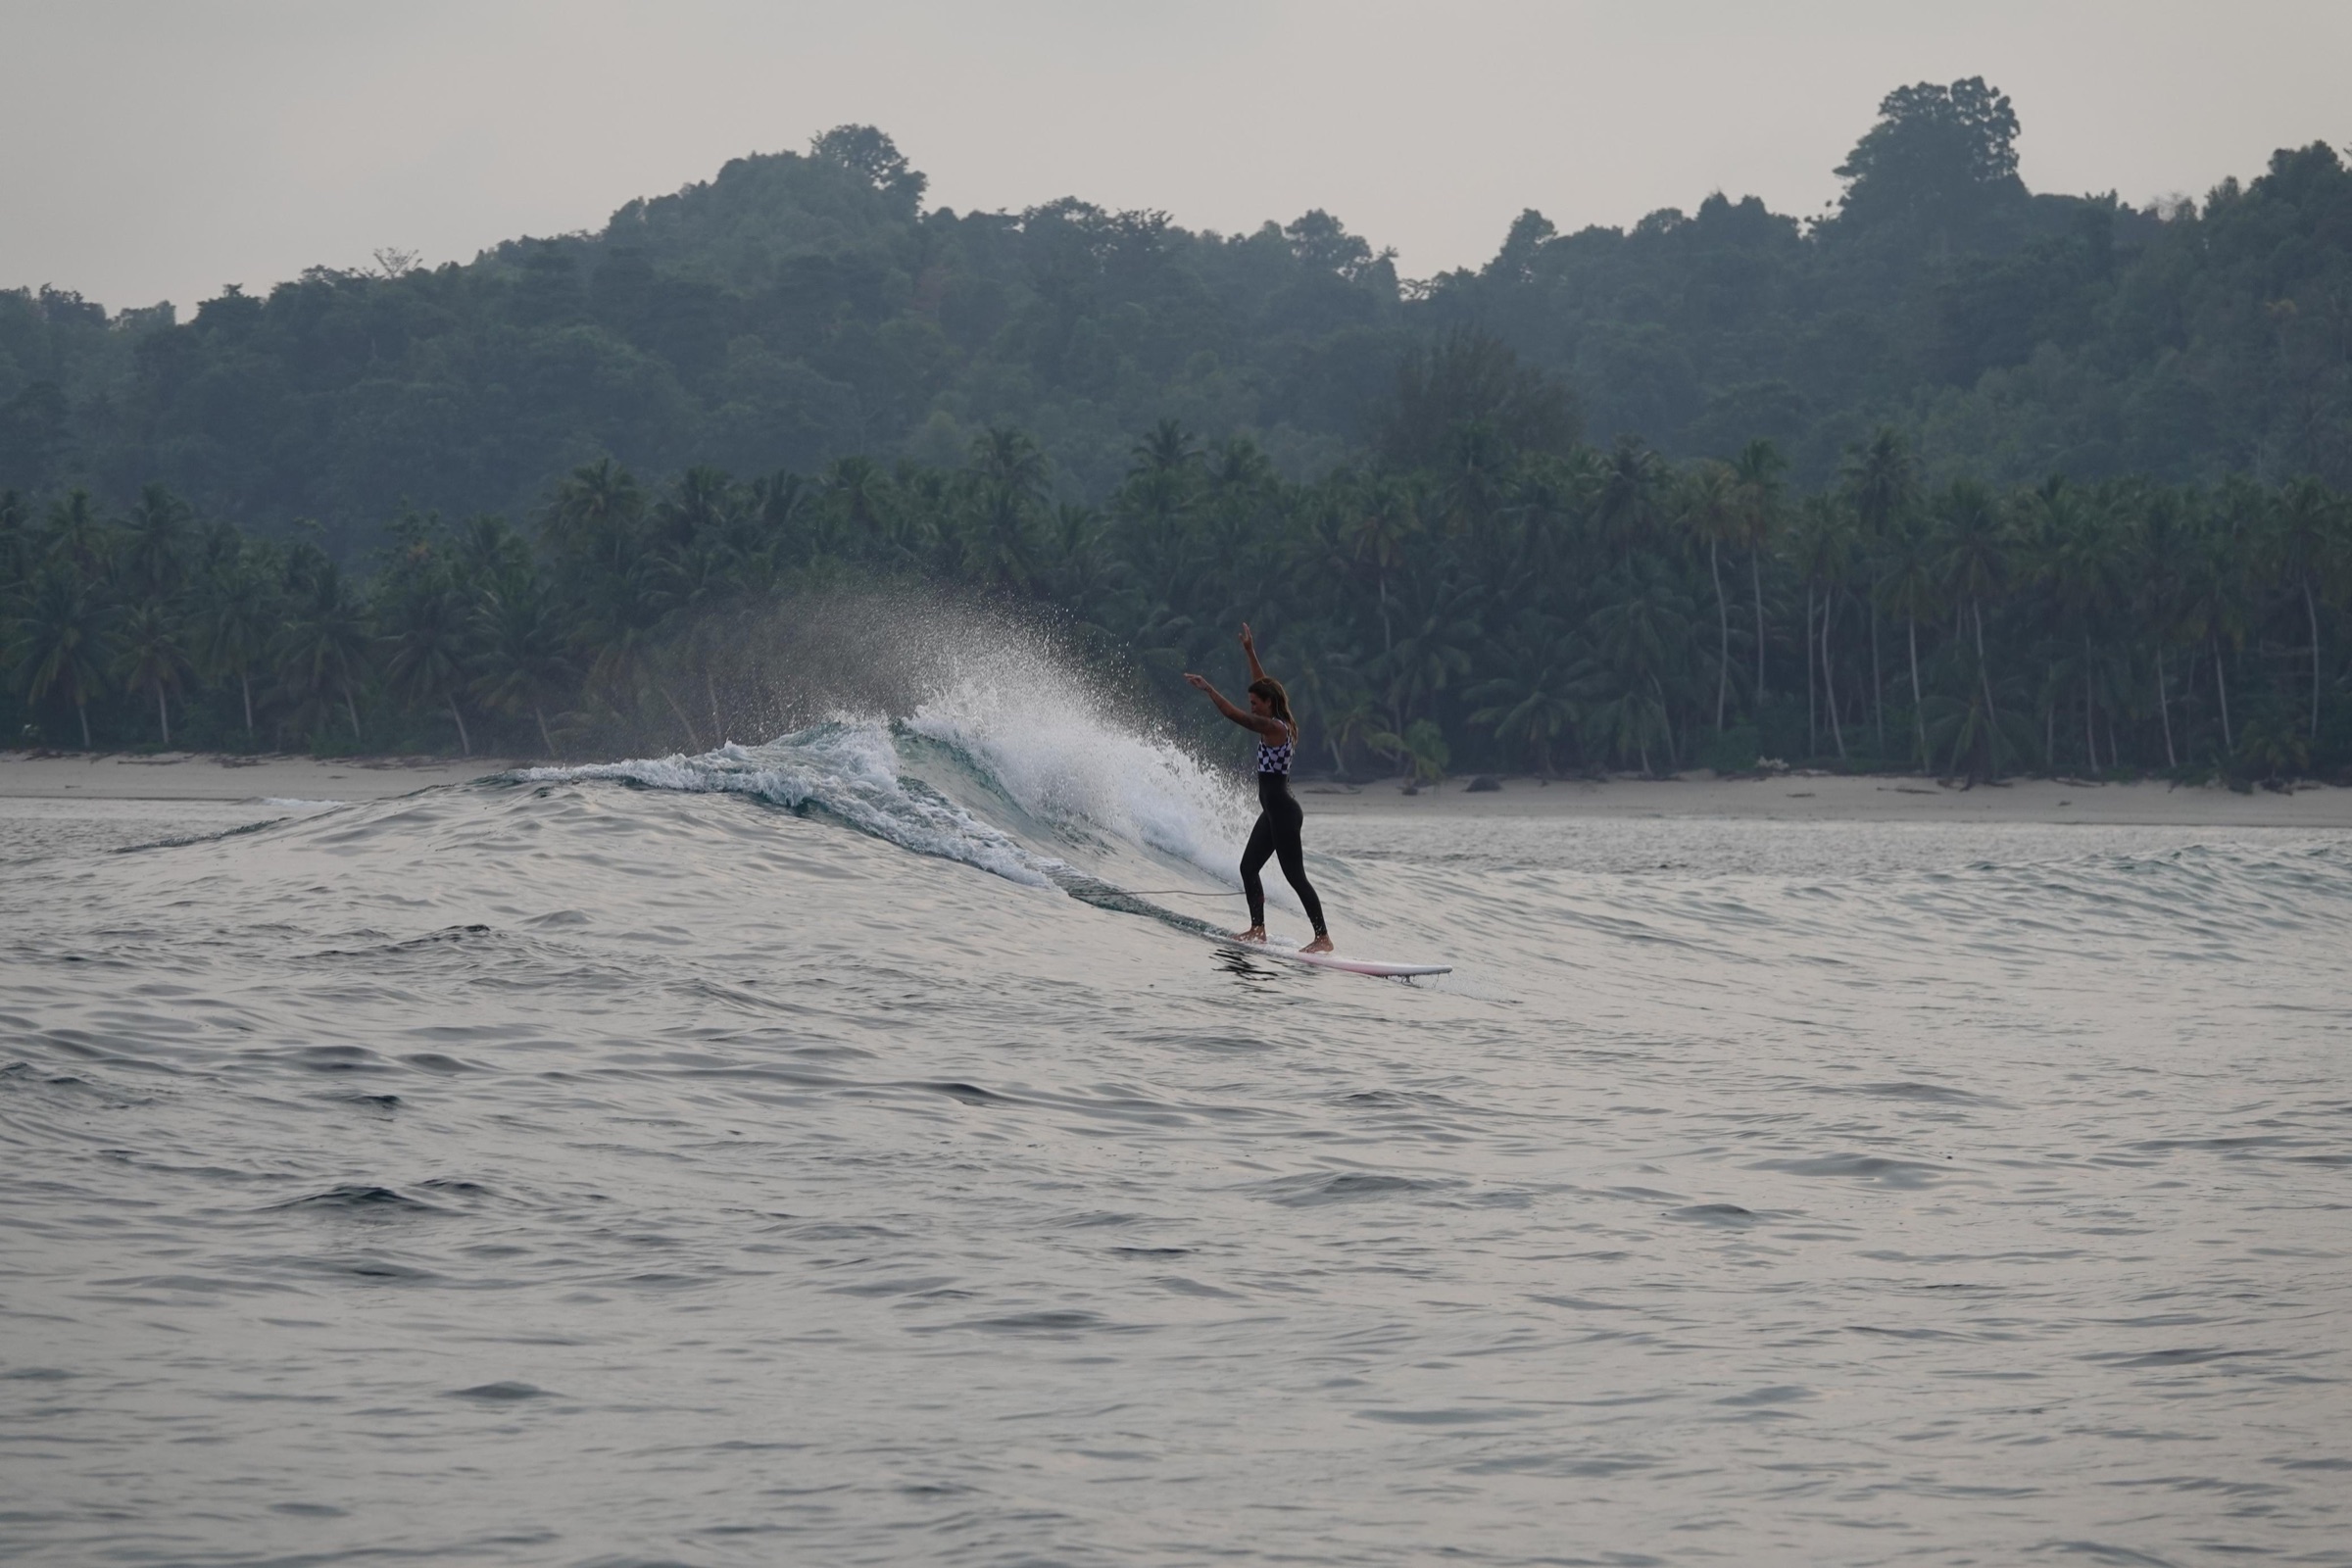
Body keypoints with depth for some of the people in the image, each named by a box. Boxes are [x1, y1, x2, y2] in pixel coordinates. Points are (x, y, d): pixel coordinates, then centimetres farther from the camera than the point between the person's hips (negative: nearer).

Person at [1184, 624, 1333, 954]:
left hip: (1282, 811, -10)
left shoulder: (1273, 727, -16)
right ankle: (1257, 929, 17)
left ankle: (1323, 937, -9)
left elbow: (1233, 714, -22)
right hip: (1273, 811, 10)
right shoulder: (1279, 724, 10)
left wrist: (1207, 687, -16)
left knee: (1294, 874, -9)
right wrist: (1250, 653, 28)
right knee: (1248, 866, 13)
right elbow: (1265, 686, 23)